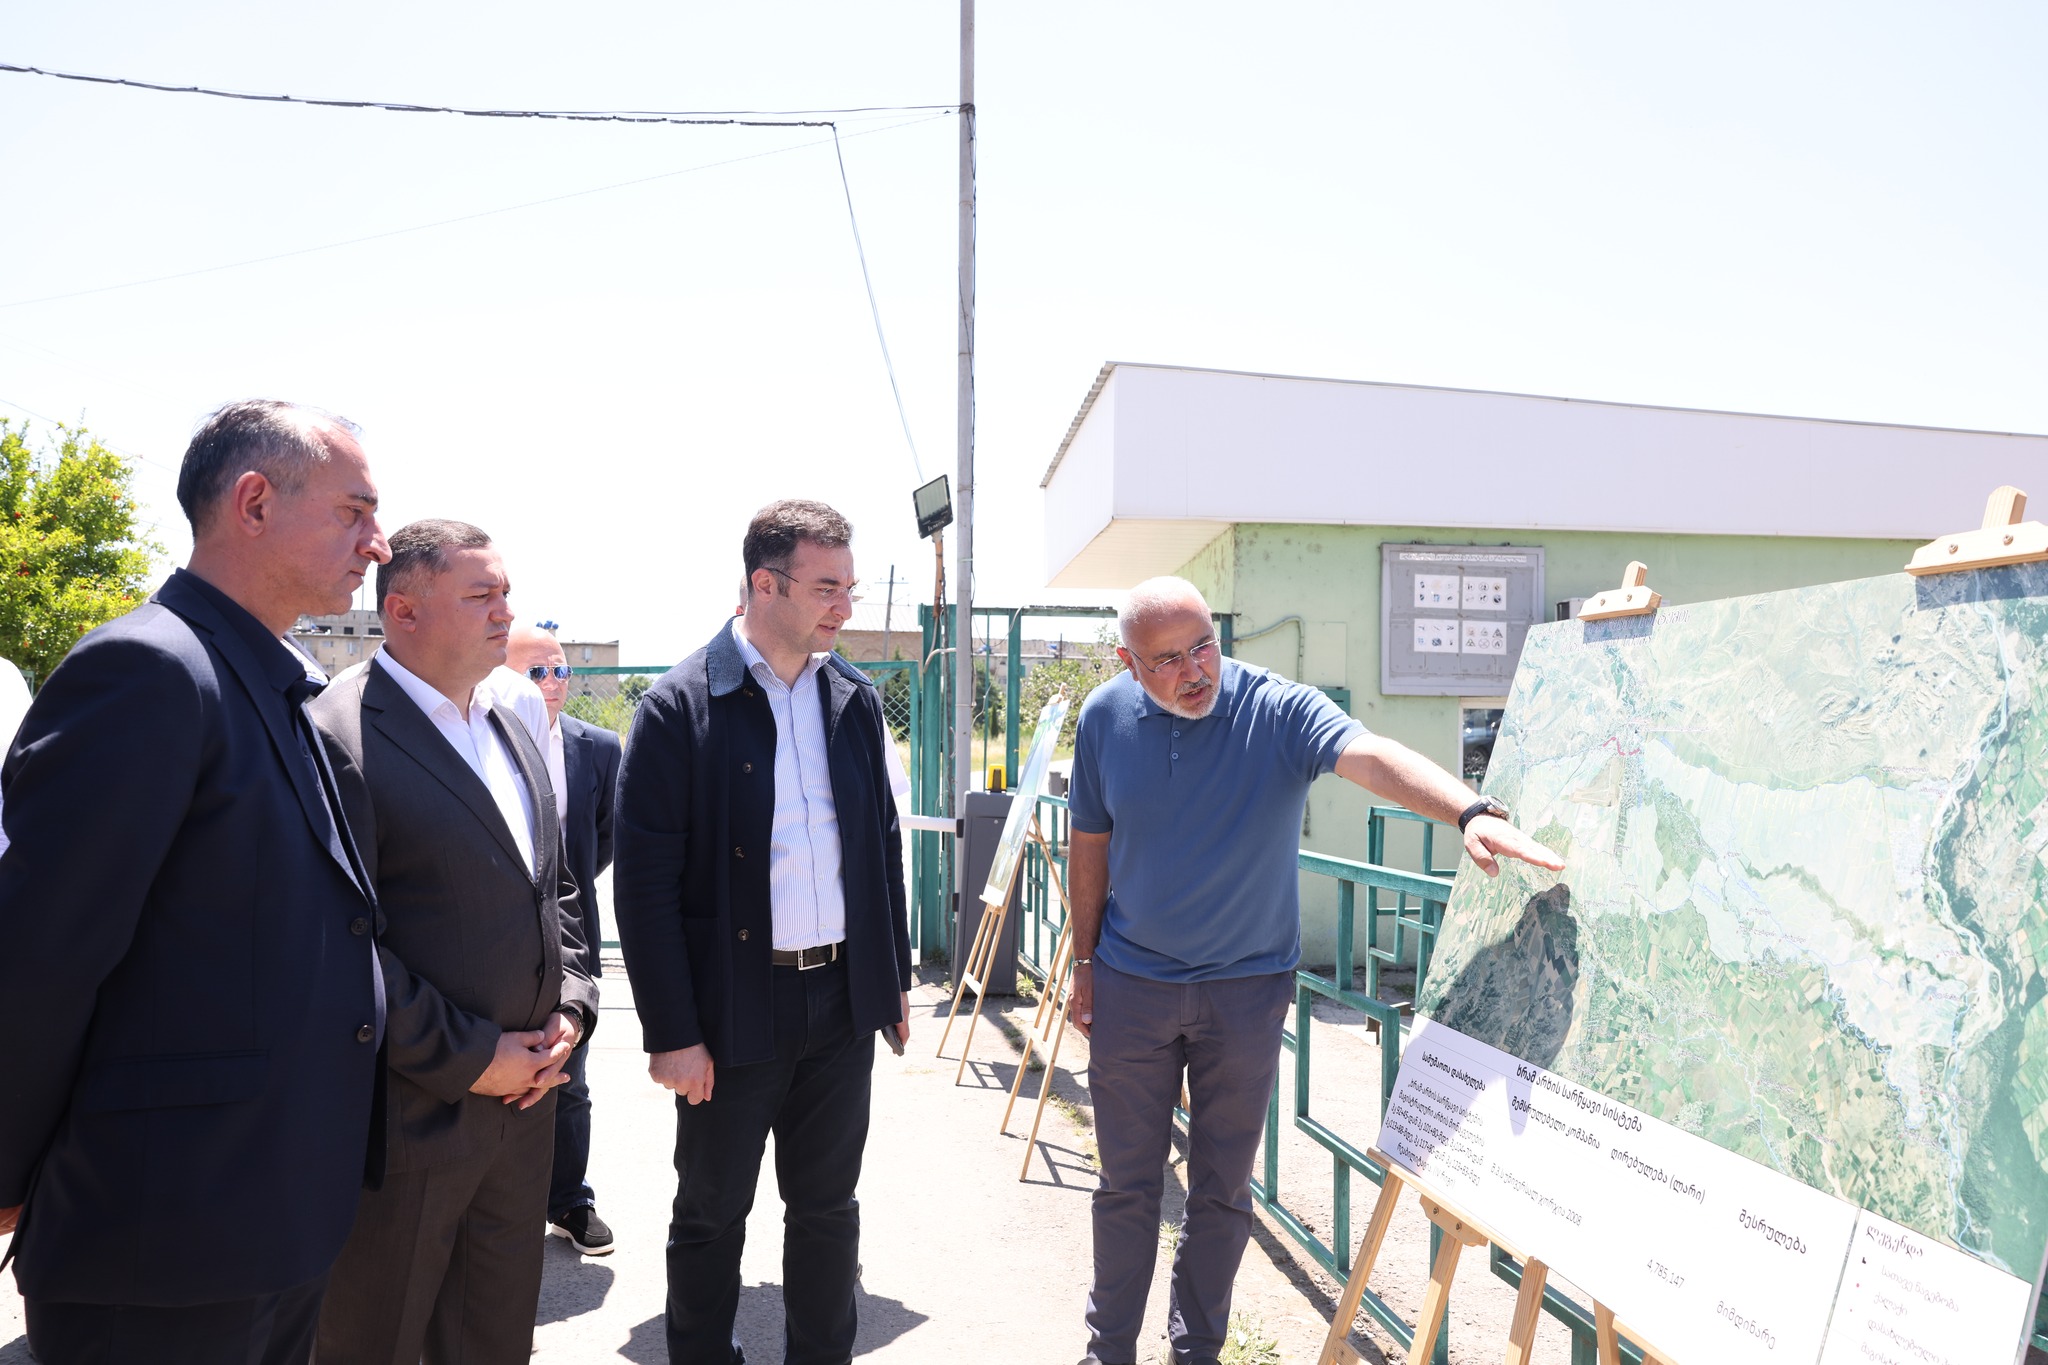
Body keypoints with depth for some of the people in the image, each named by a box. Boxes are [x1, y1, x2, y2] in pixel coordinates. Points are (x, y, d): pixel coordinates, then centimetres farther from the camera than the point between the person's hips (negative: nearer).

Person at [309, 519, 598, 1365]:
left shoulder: (516, 738, 11)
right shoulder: (338, 737, -16)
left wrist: (570, 1007, 2)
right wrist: (466, 1059, -17)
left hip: (522, 1097, 7)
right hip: (405, 1122, -7)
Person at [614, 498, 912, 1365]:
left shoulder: (856, 699, 4)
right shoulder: (679, 706, -11)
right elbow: (646, 884, -11)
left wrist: (895, 975, 11)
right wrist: (671, 1032, -12)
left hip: (843, 1000, 4)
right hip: (733, 1009, -4)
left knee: (827, 1208, 18)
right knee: (711, 1217, 15)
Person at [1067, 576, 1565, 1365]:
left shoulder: (1281, 710, -16)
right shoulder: (1105, 718, -5)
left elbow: (1375, 759, -34)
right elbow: (1091, 845, 6)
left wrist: (1470, 813, -53)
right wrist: (1084, 962, 10)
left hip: (1246, 988, -1)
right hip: (1133, 985, 2)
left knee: (1223, 1188, 13)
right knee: (1127, 1182, 11)